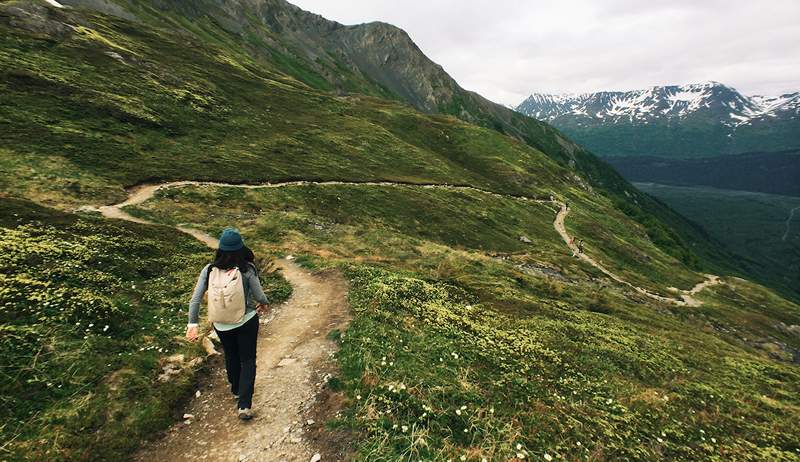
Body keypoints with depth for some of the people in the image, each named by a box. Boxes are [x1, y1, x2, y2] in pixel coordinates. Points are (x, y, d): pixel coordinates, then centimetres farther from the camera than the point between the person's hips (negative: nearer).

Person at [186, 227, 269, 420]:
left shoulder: (209, 270, -11)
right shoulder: (247, 269, -18)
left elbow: (195, 299, -12)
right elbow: (259, 296, -13)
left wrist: (192, 324, -5)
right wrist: (263, 303, 9)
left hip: (221, 324, 3)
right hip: (247, 321, -3)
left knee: (231, 357, 27)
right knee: (248, 360, 15)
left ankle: (237, 390, 49)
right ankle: (244, 405, 10)